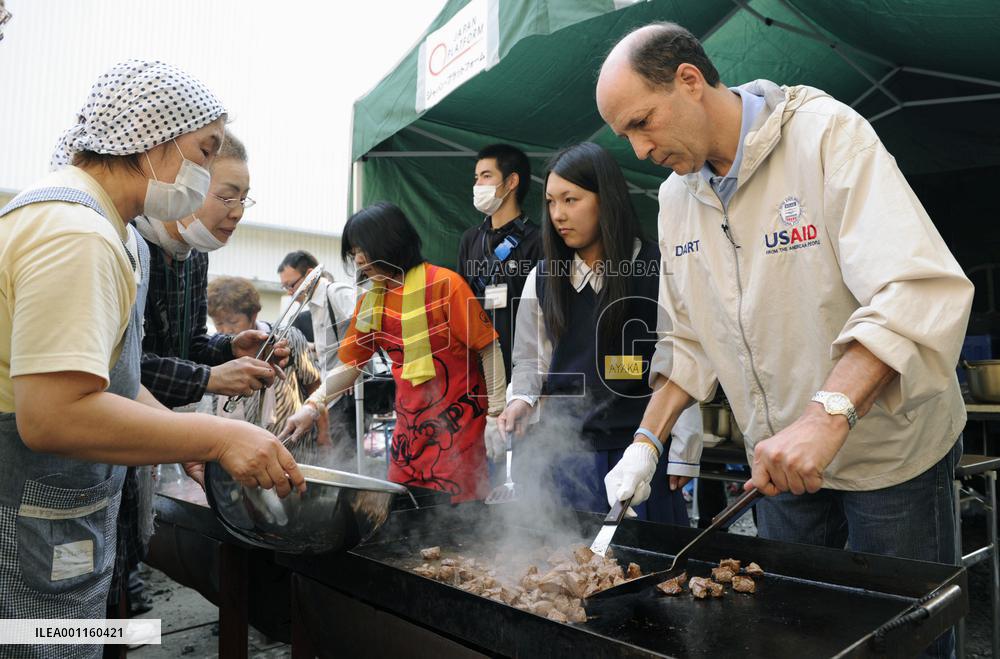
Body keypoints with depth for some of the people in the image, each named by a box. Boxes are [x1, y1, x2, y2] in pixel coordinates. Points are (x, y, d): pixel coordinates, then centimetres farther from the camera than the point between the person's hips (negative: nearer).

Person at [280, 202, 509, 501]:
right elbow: (350, 364, 9)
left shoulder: (445, 284, -10)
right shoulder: (370, 302, 7)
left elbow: (488, 350, -10)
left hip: (458, 420, -5)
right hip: (409, 422, 6)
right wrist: (312, 406, -5)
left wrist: (496, 416, -12)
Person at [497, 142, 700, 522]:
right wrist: (522, 399, -5)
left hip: (639, 449, -3)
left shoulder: (657, 270, -5)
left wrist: (682, 458, -5)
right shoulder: (543, 277, 6)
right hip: (562, 451, 3)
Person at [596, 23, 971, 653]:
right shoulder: (676, 197, 2)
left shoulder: (826, 134, -17)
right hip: (783, 459, 5)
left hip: (890, 451, -5)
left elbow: (923, 291, -30)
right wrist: (647, 442, -1)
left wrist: (829, 413, -41)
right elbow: (693, 339, 8)